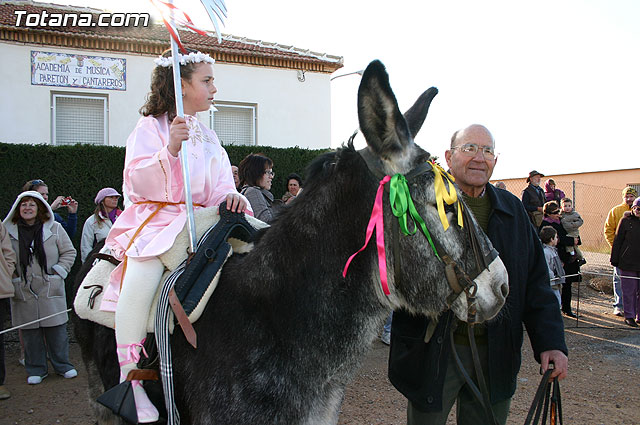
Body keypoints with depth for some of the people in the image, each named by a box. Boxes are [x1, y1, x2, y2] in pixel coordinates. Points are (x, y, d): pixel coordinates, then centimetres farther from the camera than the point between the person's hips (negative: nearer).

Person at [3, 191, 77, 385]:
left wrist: (58, 271, -2)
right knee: (30, 331, 7)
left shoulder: (54, 228, 0)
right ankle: (36, 369, 21)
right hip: (24, 292, 1)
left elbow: (69, 252, 7)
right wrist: (12, 279, 2)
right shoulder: (9, 231, 2)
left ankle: (62, 365, 20)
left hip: (50, 290, -1)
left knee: (56, 330, 4)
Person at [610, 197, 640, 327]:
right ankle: (629, 316, 11)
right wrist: (614, 259, -3)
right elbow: (617, 241, 0)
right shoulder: (626, 221, -2)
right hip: (628, 262, -3)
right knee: (629, 290, 2)